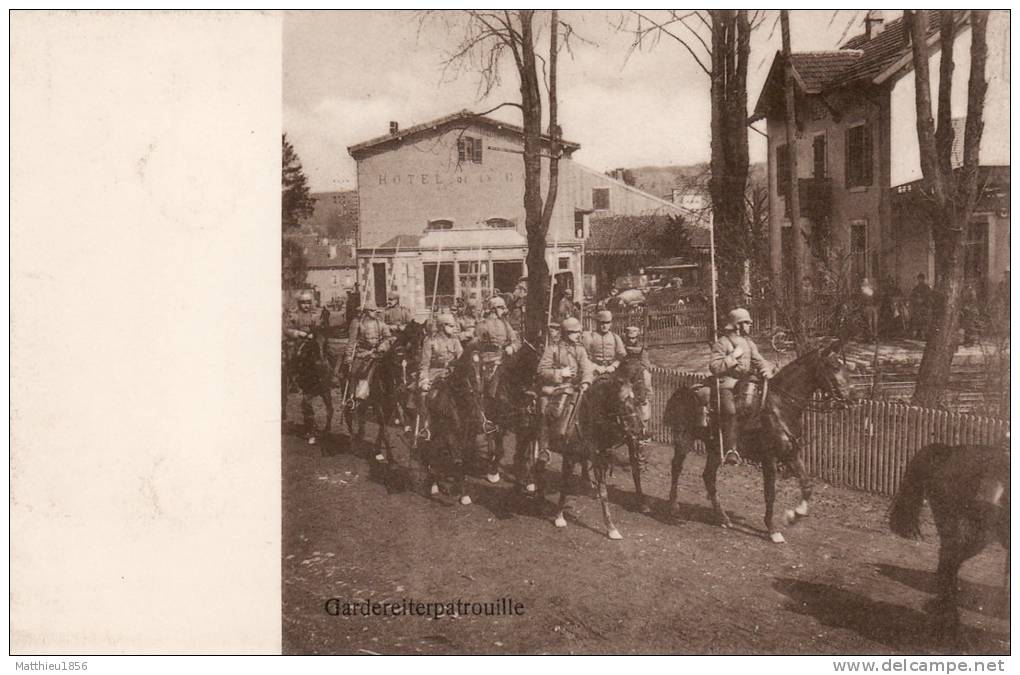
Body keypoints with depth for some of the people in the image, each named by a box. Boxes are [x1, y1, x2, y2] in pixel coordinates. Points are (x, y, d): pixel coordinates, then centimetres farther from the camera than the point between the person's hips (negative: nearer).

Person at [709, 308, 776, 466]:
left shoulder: (749, 343, 19)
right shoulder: (722, 343, -2)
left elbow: (759, 361, 16)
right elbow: (714, 367, -11)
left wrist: (767, 369, -6)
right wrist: (733, 357, -15)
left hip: (746, 383, 7)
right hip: (727, 383, -6)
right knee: (730, 411, -23)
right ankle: (731, 450, -21)